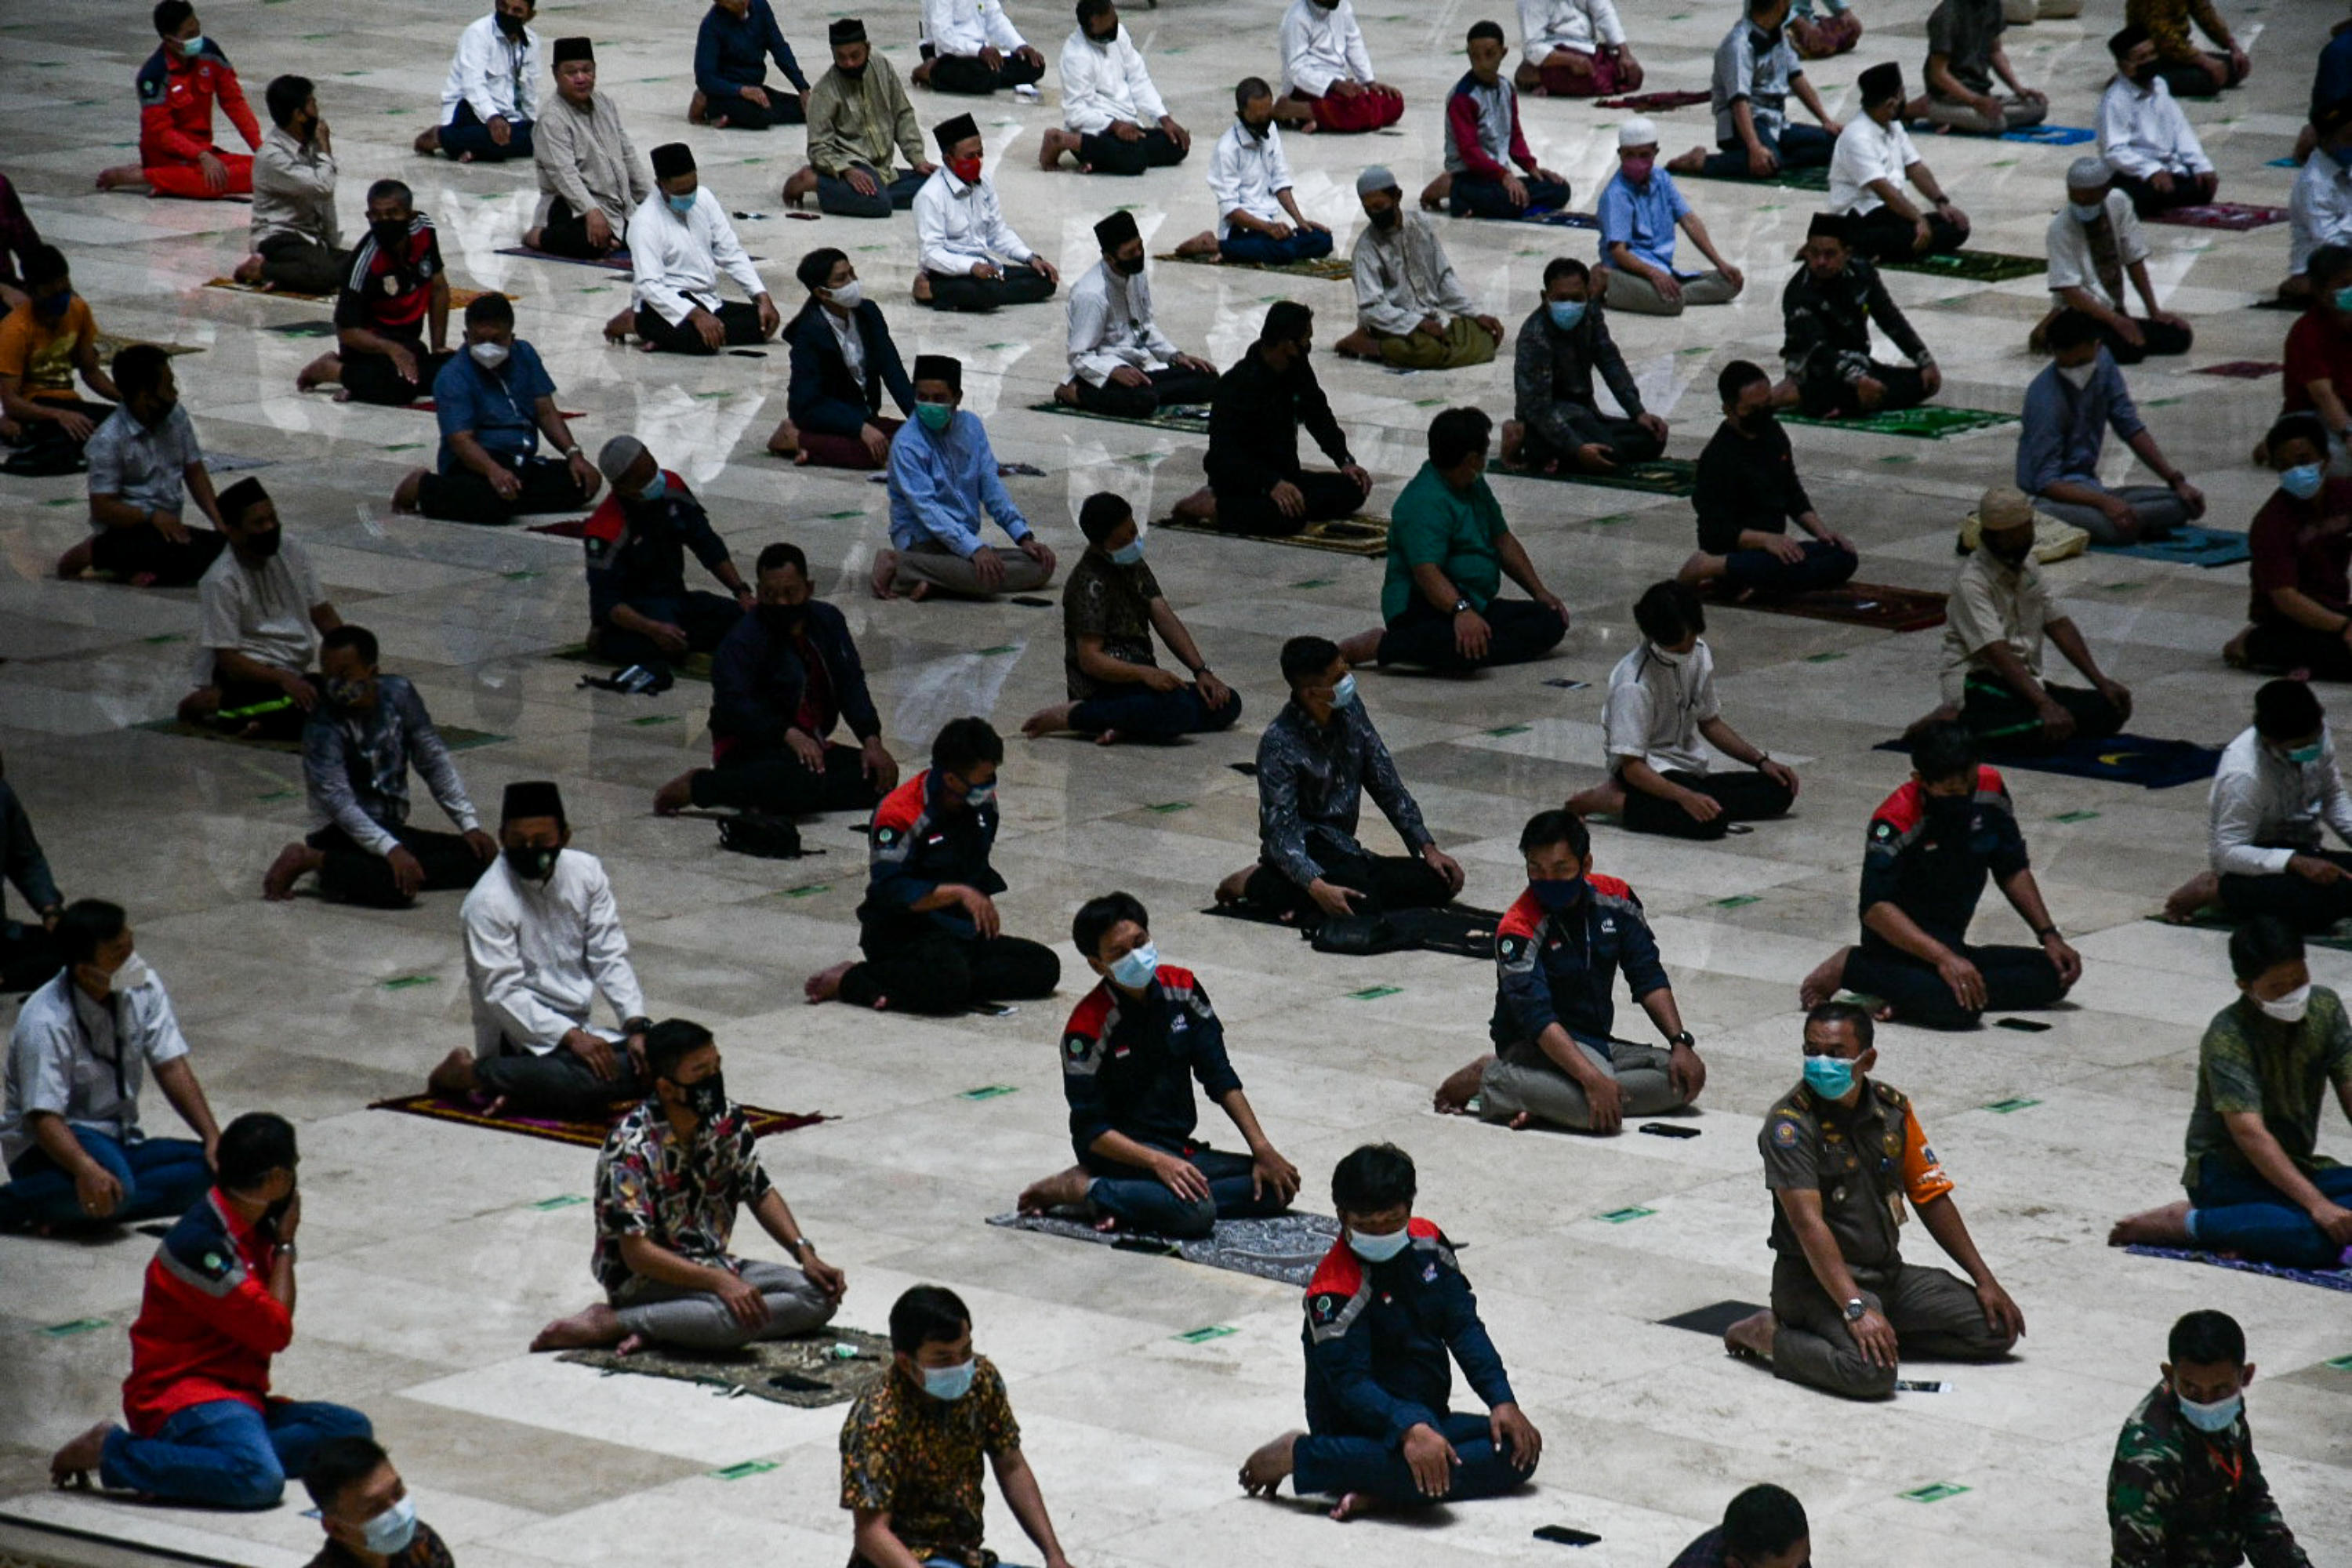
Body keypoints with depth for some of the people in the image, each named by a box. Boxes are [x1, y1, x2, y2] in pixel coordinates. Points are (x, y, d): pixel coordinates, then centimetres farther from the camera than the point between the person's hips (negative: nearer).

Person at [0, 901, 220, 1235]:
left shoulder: (143, 988, -4)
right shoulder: (45, 1022, -23)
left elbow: (172, 1068, -1)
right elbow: (44, 1117, -28)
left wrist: (213, 1137, -14)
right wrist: (87, 1169, -47)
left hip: (119, 1143, 7)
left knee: (212, 1167, -19)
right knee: (114, 1182, -40)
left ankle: (69, 1211, -21)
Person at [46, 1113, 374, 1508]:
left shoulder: (252, 1227, 10)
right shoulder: (199, 1242, -19)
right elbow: (275, 1331, -14)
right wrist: (285, 1245, -4)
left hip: (239, 1396, 10)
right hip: (179, 1397, -10)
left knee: (352, 1430, -9)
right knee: (260, 1481, -37)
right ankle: (111, 1451, -15)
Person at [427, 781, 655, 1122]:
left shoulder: (586, 873, 4)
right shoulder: (488, 902, -14)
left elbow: (610, 959, 5)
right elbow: (502, 993, -18)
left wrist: (636, 1026, -10)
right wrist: (571, 1037, -28)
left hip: (577, 1030, 7)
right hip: (522, 1039, -7)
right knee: (595, 1080, -34)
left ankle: (526, 1087, -12)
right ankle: (471, 1072, -13)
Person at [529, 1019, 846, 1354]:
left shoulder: (728, 1121, -2)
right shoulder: (630, 1148, -22)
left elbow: (761, 1194, 12)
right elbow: (636, 1252, -25)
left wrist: (805, 1253, -4)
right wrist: (720, 1282, -34)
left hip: (712, 1263, 8)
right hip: (646, 1278, -8)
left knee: (820, 1295, -12)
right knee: (737, 1318, -36)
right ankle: (607, 1323, -17)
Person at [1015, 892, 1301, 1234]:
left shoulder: (1181, 988, 0)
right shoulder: (1089, 1026, -17)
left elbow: (1220, 1078, 6)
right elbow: (1091, 1130, -16)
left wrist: (1263, 1150, -3)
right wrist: (1158, 1162, -29)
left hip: (1178, 1149, 8)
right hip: (1120, 1152, -8)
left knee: (1278, 1186, -11)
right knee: (1195, 1212, -35)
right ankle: (1081, 1190, -15)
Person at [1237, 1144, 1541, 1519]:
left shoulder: (1426, 1242, 3)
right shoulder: (1334, 1290, -19)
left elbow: (1464, 1327, 7)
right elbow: (1350, 1383, -25)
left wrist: (1502, 1400, -5)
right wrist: (1410, 1429, -41)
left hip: (1428, 1417, 8)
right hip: (1364, 1428, -8)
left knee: (1522, 1449, -12)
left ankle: (1378, 1493, -24)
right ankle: (1300, 1456, -17)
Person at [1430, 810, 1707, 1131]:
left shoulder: (1614, 898, -1)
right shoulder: (1519, 930, -20)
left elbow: (1649, 979, 6)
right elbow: (1537, 1019, -28)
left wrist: (1680, 1043, -7)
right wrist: (1594, 1079, -39)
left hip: (1598, 1042, 7)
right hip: (1534, 1045, -7)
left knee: (1689, 1077, -14)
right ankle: (1488, 1081, -14)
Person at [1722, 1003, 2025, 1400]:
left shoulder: (1892, 1109, 4)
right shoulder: (1790, 1123, -16)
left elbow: (1931, 1198, 13)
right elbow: (1808, 1222, -25)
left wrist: (1984, 1280, 9)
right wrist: (1856, 1309, -35)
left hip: (1888, 1273, 7)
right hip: (1816, 1278, -7)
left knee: (1997, 1330, -3)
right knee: (1871, 1370, -34)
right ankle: (1769, 1335, -8)